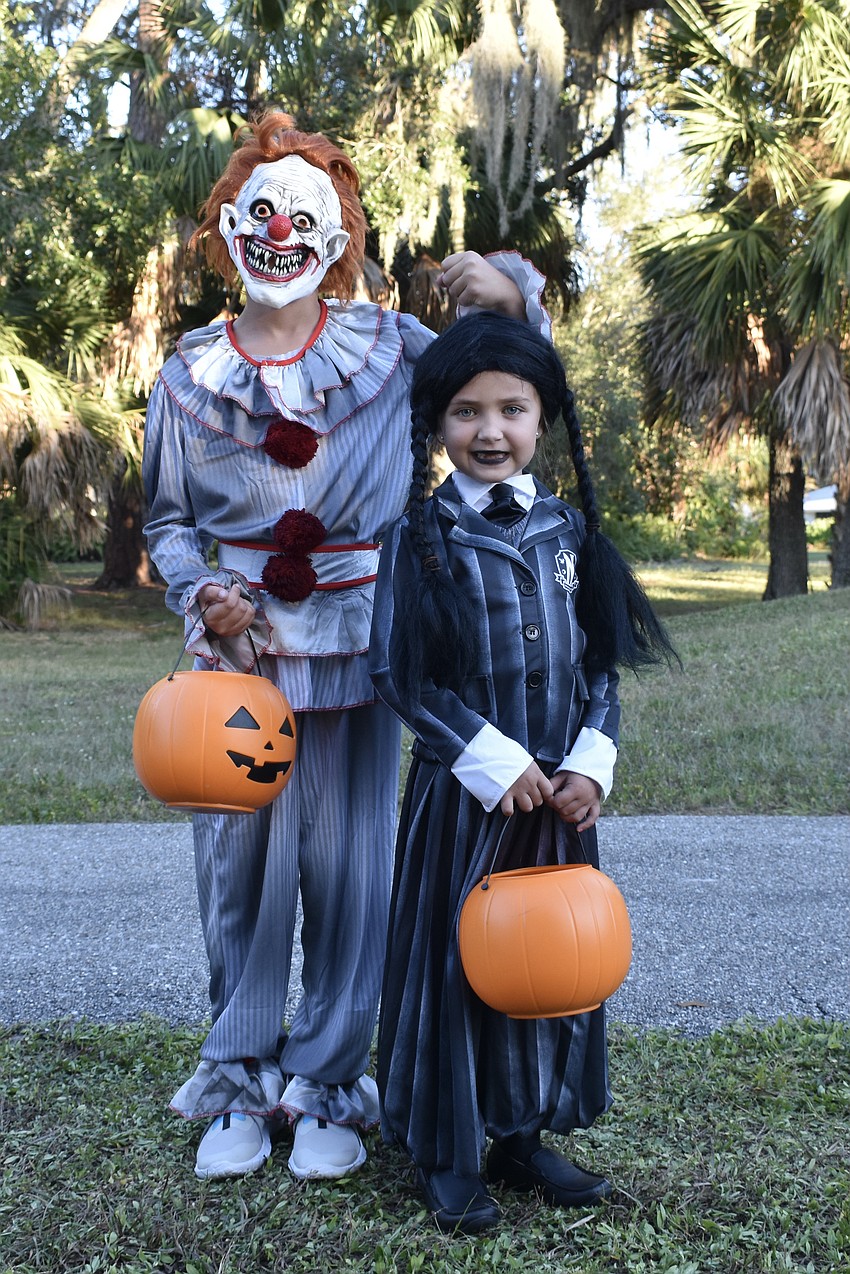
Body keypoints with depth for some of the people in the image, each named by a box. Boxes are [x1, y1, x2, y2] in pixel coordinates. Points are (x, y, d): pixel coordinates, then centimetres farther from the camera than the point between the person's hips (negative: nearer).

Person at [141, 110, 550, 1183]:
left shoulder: (389, 346, 2)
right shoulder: (190, 373, 5)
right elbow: (167, 521, 11)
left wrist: (513, 298, -10)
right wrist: (201, 593, -9)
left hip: (355, 642, -1)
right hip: (239, 645, 1)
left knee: (346, 862, 3)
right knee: (239, 859, 5)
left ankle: (328, 1087, 20)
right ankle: (241, 1084, 23)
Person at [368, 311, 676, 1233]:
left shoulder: (568, 530, 5)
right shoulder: (420, 536, -6)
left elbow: (602, 663, 8)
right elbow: (399, 675, -10)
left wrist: (589, 765, -6)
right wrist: (498, 765, -14)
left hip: (557, 793, 4)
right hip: (461, 793, -4)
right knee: (454, 961, 5)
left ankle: (524, 1137, 31)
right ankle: (446, 1157, 21)